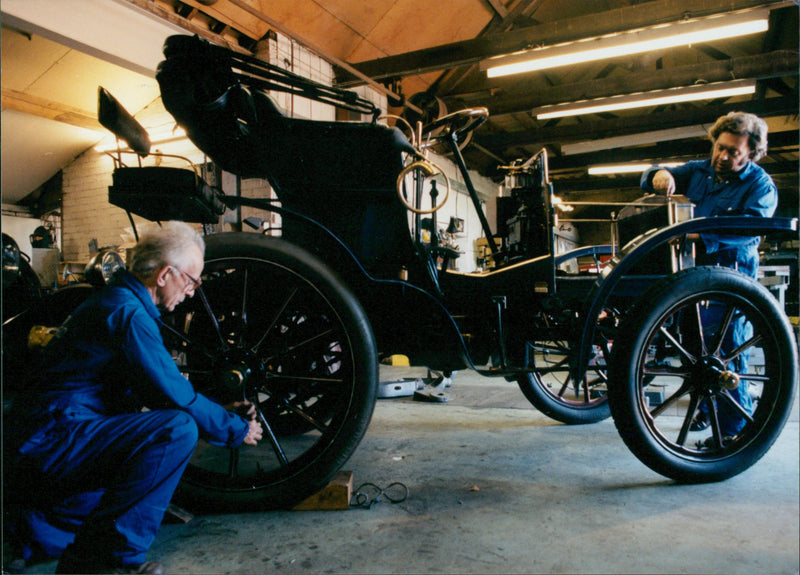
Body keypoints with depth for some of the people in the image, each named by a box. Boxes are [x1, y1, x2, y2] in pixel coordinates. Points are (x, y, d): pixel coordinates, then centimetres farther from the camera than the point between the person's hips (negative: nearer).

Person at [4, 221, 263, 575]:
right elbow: (176, 397, -21)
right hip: (53, 437, -11)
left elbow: (157, 392, 20)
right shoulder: (128, 313, -18)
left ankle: (38, 522, 25)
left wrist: (225, 412, 15)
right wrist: (237, 429, -6)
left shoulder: (116, 299, 16)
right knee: (178, 429, -27)